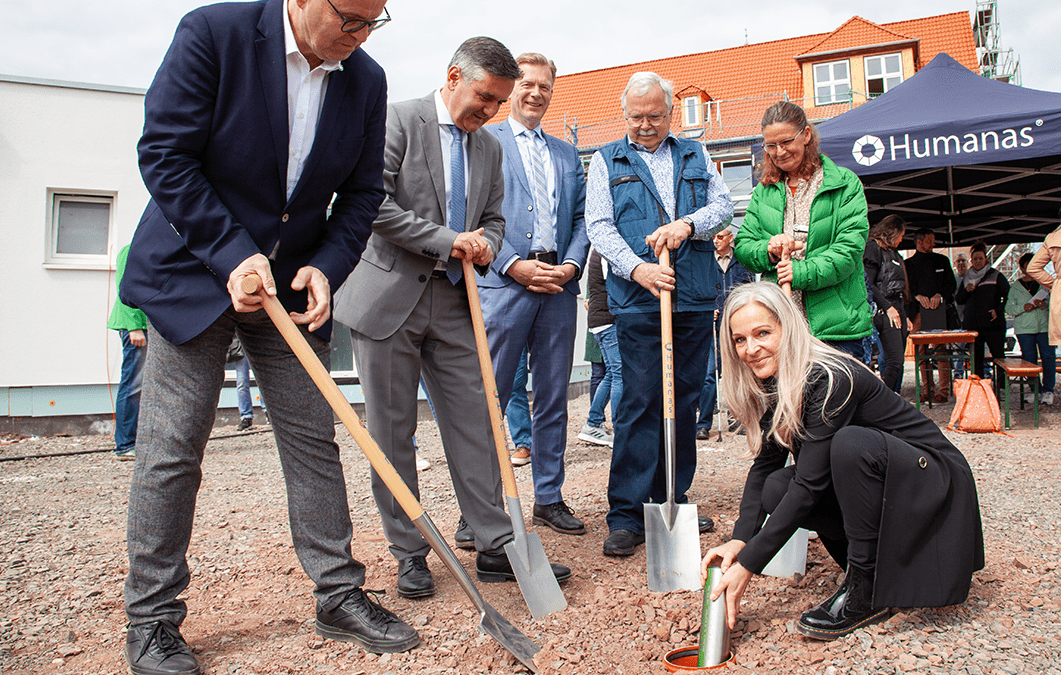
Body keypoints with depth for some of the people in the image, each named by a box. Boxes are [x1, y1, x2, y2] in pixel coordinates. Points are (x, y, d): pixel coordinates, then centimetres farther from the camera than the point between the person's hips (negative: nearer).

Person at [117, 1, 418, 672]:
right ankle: (152, 621, 15)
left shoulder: (367, 80, 0)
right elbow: (164, 154, -13)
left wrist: (325, 267, -10)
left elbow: (362, 192, 5)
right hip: (194, 271, -3)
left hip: (293, 286, 4)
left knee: (314, 441, 5)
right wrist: (231, 254, -19)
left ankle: (340, 597, 17)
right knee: (171, 450, -1)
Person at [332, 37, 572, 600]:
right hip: (390, 296, -5)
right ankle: (410, 554, 16)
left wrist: (483, 245, -4)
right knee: (392, 432, 2)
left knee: (475, 424, 3)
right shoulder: (397, 121, -4)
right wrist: (446, 239, -15)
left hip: (453, 300, 5)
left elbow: (494, 219, 20)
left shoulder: (489, 147, 14)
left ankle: (495, 548, 12)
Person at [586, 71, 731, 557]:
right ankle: (627, 514, -2)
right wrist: (637, 268, -17)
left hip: (696, 299, 4)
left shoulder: (695, 156, 19)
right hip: (637, 300, -3)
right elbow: (598, 225, -1)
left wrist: (687, 224, -11)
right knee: (640, 402, -9)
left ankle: (671, 500, 20)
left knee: (684, 400, 8)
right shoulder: (607, 161, 11)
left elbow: (723, 206, 10)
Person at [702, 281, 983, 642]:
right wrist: (739, 539, -17)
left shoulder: (830, 379, -27)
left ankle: (868, 593, -19)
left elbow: (809, 485, -29)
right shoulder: (773, 385, -3)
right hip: (876, 487, 7)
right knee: (776, 489, -15)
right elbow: (764, 465, -2)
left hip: (936, 475, -7)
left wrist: (748, 563, -26)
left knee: (851, 443, -35)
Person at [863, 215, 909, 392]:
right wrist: (887, 307, -16)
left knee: (898, 361, 6)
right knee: (895, 361, -16)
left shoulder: (893, 252, 23)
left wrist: (904, 314, 18)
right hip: (885, 311, -9)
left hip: (898, 308, 9)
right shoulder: (873, 247, -5)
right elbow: (868, 284, -14)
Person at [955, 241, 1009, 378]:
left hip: (993, 324, -3)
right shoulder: (967, 278, 15)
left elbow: (1009, 296, 3)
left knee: (998, 356, -3)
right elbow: (958, 299, 16)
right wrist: (966, 291, -3)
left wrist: (998, 310, -10)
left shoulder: (996, 276, 5)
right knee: (976, 358, 3)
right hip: (973, 325, 3)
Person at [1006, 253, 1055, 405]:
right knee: (1029, 359, 2)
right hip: (1024, 329, 0)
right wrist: (1023, 307, -13)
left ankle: (1048, 390, 5)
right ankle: (1035, 389, 12)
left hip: (1045, 326, 0)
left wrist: (1045, 304, -14)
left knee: (1048, 357, -4)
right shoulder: (1015, 287, 9)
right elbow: (1009, 308, 5)